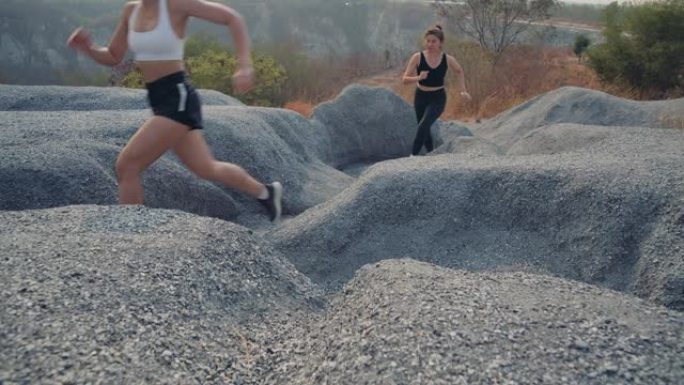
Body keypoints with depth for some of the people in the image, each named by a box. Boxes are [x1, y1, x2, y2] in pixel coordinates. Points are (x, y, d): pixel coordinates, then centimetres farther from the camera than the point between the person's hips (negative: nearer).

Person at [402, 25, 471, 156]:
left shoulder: (448, 59, -8)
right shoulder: (417, 57, -12)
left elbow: (459, 71, 14)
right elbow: (405, 79, -13)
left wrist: (463, 90, 9)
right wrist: (418, 78, -31)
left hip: (438, 98, -2)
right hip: (421, 97, 2)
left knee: (423, 126, -24)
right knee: (425, 130, 13)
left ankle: (413, 155, -19)